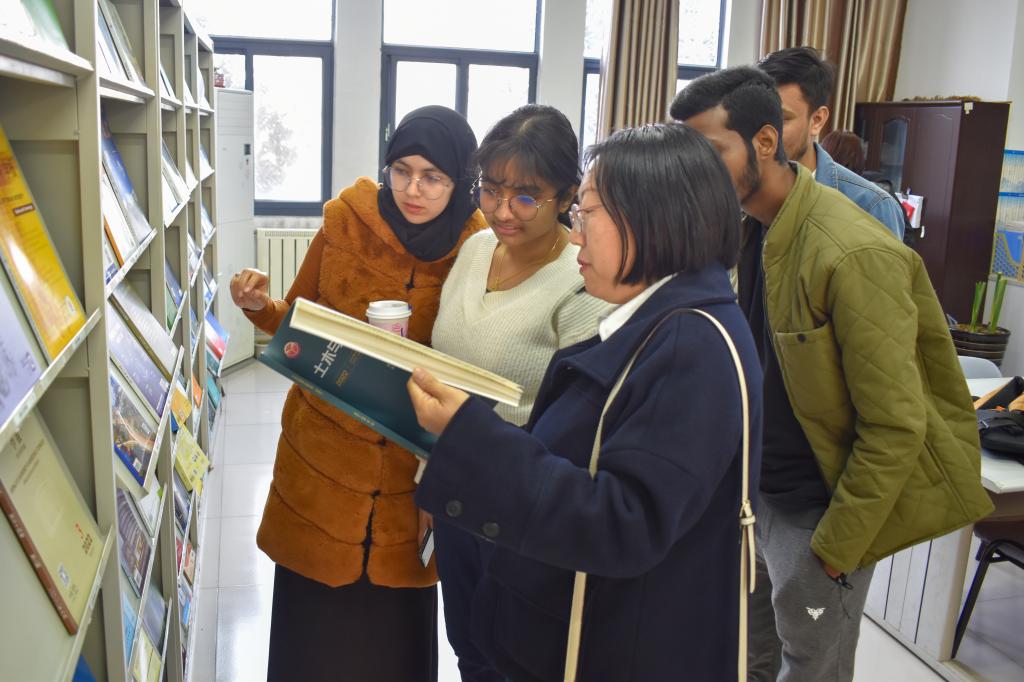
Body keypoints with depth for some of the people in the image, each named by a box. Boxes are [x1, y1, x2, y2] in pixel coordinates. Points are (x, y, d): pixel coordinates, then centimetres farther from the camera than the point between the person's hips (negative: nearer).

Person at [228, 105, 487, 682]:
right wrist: (262, 308, -15)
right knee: (315, 624, 13)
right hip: (323, 460, 1)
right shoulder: (346, 224, -7)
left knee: (395, 629, 13)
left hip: (410, 474, 0)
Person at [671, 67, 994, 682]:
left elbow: (896, 424, -21)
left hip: (816, 509, -7)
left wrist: (834, 548, -15)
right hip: (757, 489, 7)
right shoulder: (741, 228, 0)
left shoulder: (854, 255, -25)